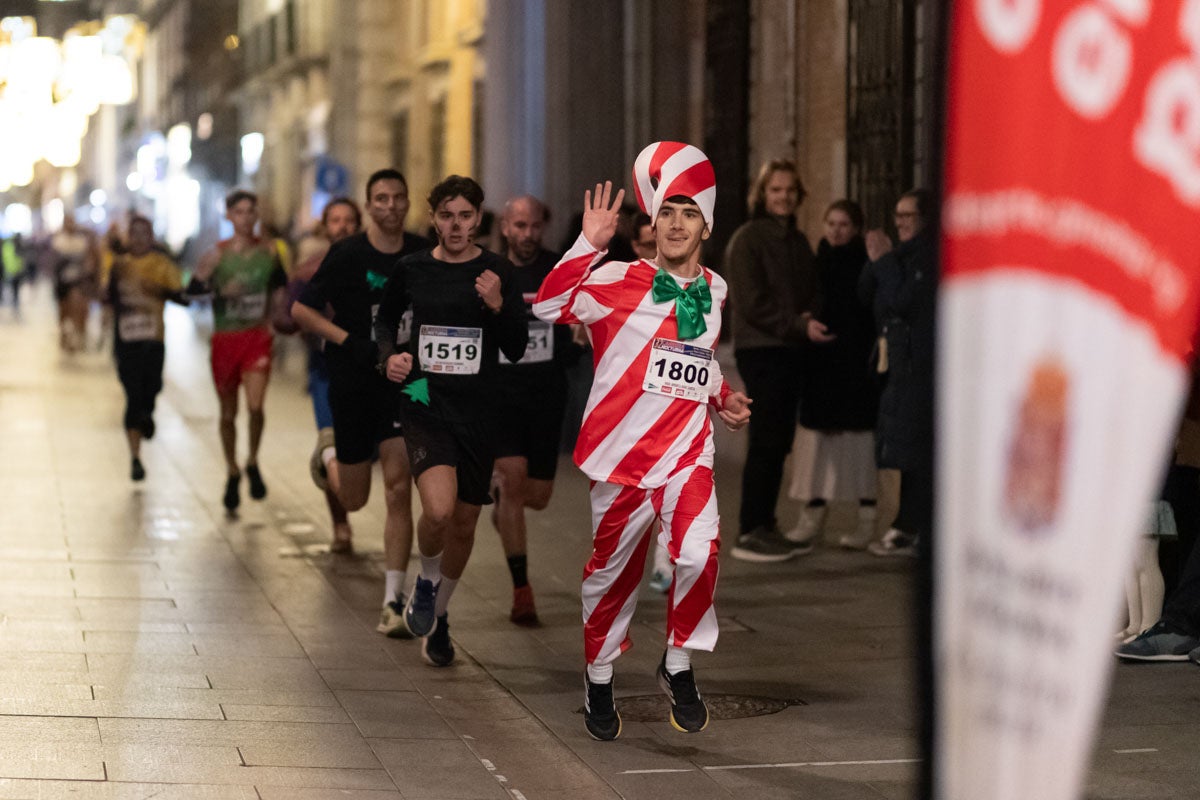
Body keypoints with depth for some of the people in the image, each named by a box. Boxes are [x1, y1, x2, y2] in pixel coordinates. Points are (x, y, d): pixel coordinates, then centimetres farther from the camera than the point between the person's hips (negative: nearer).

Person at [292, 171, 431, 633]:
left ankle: (393, 602, -8)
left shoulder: (424, 254, 1)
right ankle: (329, 454, 47)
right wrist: (348, 340, -15)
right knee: (354, 499, 10)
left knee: (398, 490, -11)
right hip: (352, 383, -1)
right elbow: (301, 310, -4)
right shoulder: (347, 255, -8)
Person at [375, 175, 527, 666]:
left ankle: (438, 616, 35)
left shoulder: (497, 272, -1)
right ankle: (427, 581, 8)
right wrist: (389, 355, 1)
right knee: (439, 509, -24)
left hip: (477, 410, 1)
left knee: (464, 524, 10)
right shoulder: (412, 270, 2)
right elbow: (385, 319, 20)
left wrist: (498, 306, -19)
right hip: (425, 402, -1)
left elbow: (516, 350, -2)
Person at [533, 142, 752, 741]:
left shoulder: (714, 291, 11)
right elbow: (550, 306, -21)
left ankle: (678, 667, 2)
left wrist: (723, 399, 13)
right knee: (613, 568, 10)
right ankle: (599, 679, 33)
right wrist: (590, 243, -26)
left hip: (688, 450, 2)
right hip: (622, 450, -2)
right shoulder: (620, 281, -6)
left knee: (699, 554, -20)